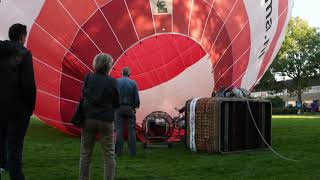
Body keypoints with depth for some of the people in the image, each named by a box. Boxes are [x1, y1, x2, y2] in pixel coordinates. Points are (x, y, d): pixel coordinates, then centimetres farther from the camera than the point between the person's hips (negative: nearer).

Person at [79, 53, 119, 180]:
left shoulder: (88, 78, -2)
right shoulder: (112, 82, -6)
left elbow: (84, 95, 9)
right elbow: (116, 104, 1)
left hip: (88, 119, 2)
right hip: (106, 121, -2)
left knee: (85, 154, 12)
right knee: (109, 156, 6)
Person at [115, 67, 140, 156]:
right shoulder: (133, 83, -3)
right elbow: (136, 98, -4)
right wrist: (136, 105, 15)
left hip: (119, 108, 1)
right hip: (130, 108, 0)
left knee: (119, 129, 6)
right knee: (131, 130, 4)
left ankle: (118, 151, 6)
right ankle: (132, 151, 5)